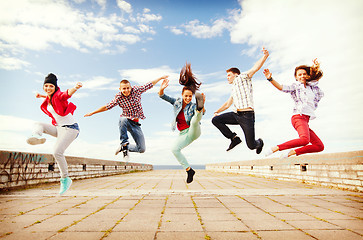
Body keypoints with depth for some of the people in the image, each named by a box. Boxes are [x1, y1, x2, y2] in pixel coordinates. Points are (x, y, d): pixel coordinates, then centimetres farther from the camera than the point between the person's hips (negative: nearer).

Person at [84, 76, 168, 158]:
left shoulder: (136, 90, -7)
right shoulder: (118, 97, -9)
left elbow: (150, 85, 4)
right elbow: (107, 107, 1)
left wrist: (161, 78, 12)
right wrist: (92, 113, 4)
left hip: (135, 123, 2)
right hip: (125, 121, -1)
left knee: (142, 149, -5)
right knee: (123, 119, -42)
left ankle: (125, 148, 22)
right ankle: (124, 144, -23)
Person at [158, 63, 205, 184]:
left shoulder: (193, 106, -11)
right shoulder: (177, 102, 1)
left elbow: (201, 116, -32)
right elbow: (162, 96, -6)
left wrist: (202, 107, -52)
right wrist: (162, 88, -27)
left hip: (193, 131, -4)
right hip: (183, 134, 4)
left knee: (194, 120, -33)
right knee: (174, 149, -16)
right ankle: (189, 170, -7)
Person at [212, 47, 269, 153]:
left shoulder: (242, 77, 7)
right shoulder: (234, 89, 27)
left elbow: (255, 68, -10)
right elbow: (227, 104, 35)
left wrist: (265, 56, -26)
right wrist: (217, 112, 24)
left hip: (247, 115, -7)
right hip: (236, 114, 7)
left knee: (251, 145, -6)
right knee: (215, 120, -7)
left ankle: (259, 142, 32)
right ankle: (234, 138, 2)